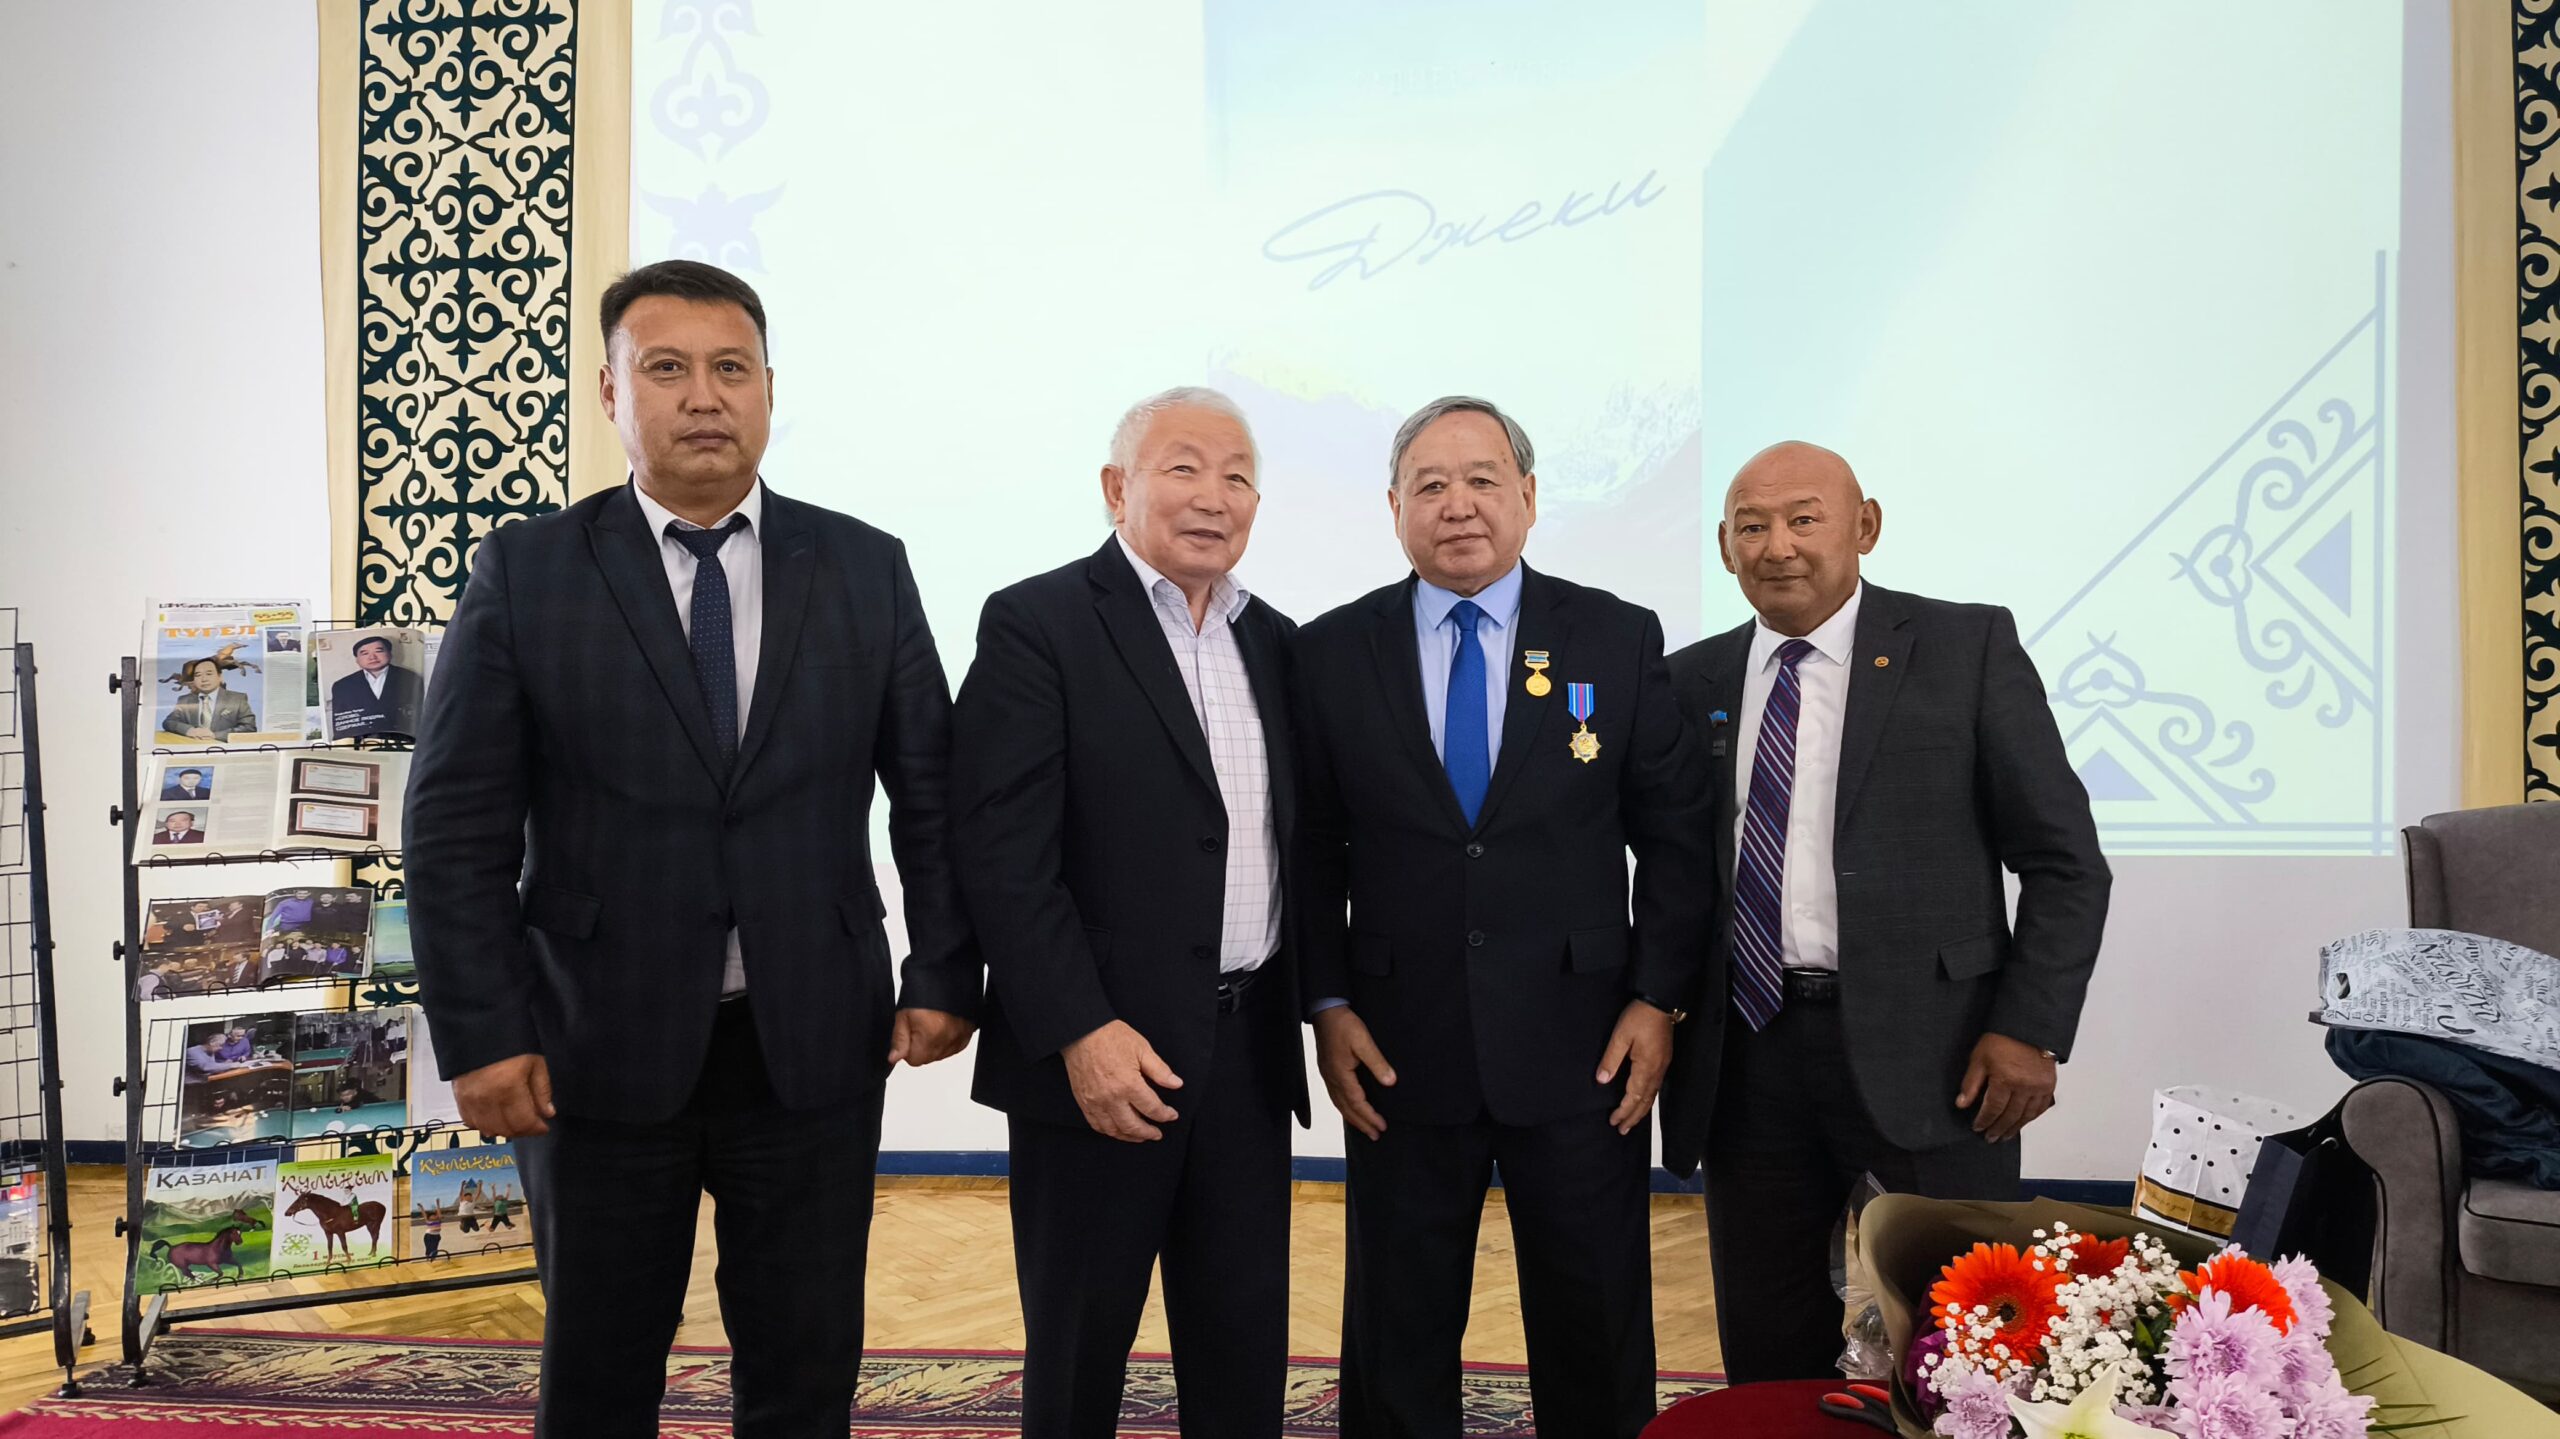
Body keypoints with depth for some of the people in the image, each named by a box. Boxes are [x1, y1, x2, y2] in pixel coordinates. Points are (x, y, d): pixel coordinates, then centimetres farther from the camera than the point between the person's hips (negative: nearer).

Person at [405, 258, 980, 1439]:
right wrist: (481, 1034, -7)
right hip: (600, 1050, -1)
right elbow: (458, 823, -2)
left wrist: (945, 975, 1)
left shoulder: (864, 568, 3)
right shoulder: (525, 572, -1)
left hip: (814, 1044, 1)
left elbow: (932, 792, 7)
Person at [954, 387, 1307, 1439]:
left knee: (1246, 1350, 12)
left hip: (1250, 1055, 5)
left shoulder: (1273, 641, 12)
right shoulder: (1037, 625, -7)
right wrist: (1080, 1031, -18)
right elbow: (1002, 849, -13)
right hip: (1099, 1055, -5)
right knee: (1078, 1349, 9)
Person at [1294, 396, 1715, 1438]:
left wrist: (1659, 998, -4)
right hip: (1401, 1052, 1)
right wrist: (1327, 1006, -3)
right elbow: (1311, 849, 5)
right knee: (1397, 1344, 13)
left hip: (1584, 1048, 0)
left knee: (1598, 1347, 12)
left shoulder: (1620, 639, 1)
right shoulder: (1332, 652, 2)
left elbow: (1675, 834, 3)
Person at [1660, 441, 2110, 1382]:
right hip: (1746, 1056, 3)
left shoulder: (1968, 647, 0)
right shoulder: (1693, 682, 10)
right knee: (1768, 1364, 11)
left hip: (1927, 1052, -3)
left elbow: (2064, 859, -1)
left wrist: (2031, 1029, -9)